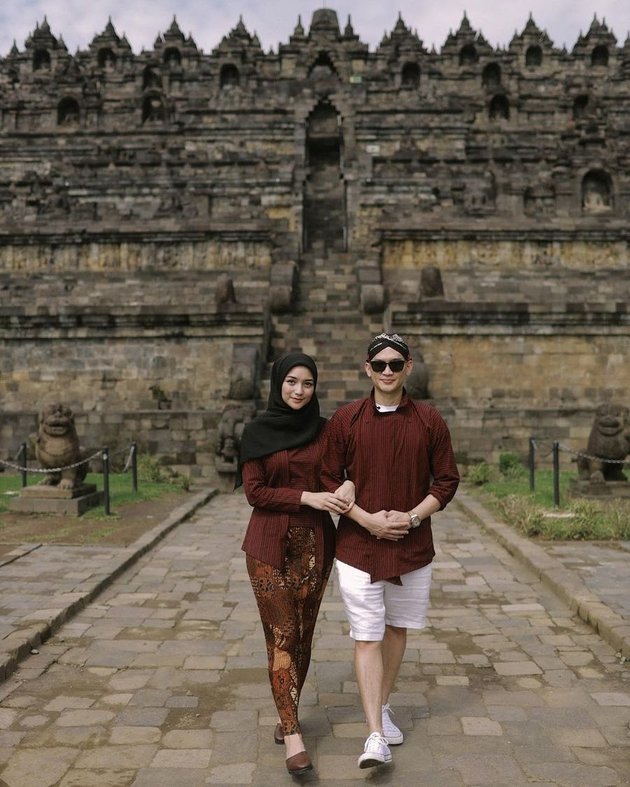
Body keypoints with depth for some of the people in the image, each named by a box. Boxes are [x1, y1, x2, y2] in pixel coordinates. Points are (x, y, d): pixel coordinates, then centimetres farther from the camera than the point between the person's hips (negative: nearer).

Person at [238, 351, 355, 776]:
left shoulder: (324, 429, 3)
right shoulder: (257, 431, -3)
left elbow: (343, 469, 9)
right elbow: (254, 492, -7)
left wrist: (348, 485, -15)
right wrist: (308, 497, -18)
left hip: (315, 542, 2)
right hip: (270, 543, -2)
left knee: (303, 633, 11)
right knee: (281, 636, -3)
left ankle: (288, 712, 31)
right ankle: (293, 733, 4)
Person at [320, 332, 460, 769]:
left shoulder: (429, 420, -2)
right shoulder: (345, 419, -4)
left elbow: (447, 480, 1)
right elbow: (329, 481, -2)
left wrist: (412, 517, -13)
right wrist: (367, 519, -13)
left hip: (413, 545, 2)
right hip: (358, 545, -1)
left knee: (397, 630, 16)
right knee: (367, 637, -1)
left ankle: (384, 706, 37)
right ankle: (376, 736, 6)